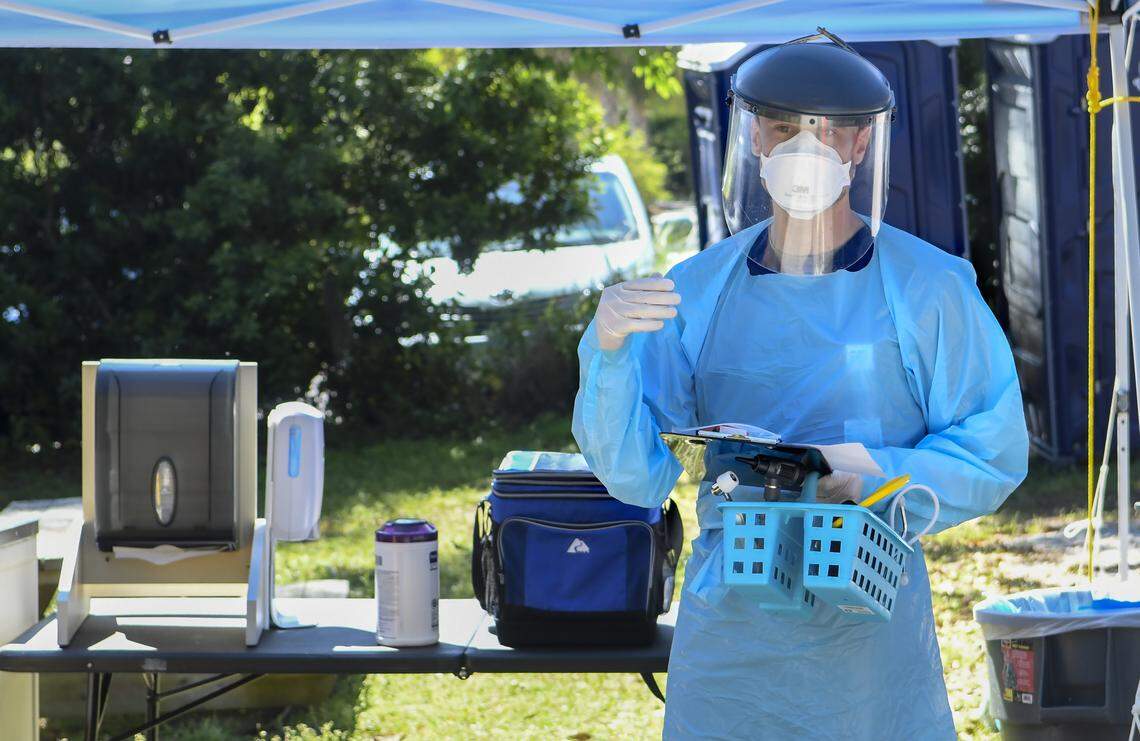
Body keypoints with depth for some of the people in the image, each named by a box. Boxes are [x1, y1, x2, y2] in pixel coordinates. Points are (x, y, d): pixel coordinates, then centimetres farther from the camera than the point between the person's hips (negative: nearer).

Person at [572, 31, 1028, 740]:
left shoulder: (929, 289, -3)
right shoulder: (697, 290, 5)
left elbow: (994, 453, -3)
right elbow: (636, 473, 1)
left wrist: (875, 479, -18)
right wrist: (610, 355, -15)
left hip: (869, 631, -2)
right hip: (725, 622, 2)